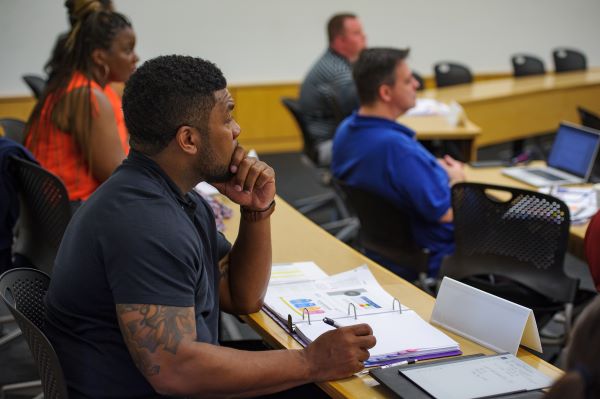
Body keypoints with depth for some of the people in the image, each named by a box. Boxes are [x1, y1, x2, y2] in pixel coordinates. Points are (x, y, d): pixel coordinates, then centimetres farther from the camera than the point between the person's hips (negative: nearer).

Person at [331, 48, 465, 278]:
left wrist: (438, 170, 1)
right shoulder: (396, 147, -35)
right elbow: (445, 212, -29)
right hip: (430, 260, -9)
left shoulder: (346, 130, -6)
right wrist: (456, 179, -8)